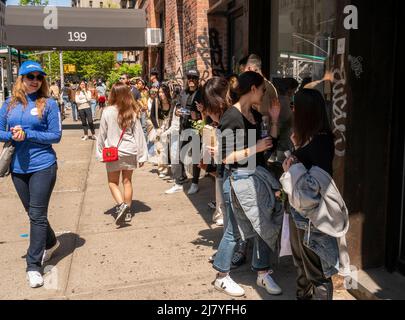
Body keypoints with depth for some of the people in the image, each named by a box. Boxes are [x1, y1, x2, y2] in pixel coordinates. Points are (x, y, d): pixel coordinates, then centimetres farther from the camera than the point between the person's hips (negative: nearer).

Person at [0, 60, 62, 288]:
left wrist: (27, 134, -17)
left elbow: (56, 135, -8)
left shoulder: (49, 104, -5)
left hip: (43, 166, -5)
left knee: (37, 215, -3)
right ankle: (51, 242, 42)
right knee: (34, 213, 17)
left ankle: (34, 265, 4)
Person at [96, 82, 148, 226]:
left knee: (113, 182, 12)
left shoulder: (108, 112, -11)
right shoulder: (132, 112, -5)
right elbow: (138, 134, -3)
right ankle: (127, 211, 21)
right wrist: (142, 155, 3)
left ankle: (121, 205, -10)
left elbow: (102, 134, -4)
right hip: (130, 152, 2)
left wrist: (100, 152, 8)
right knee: (127, 181, 14)